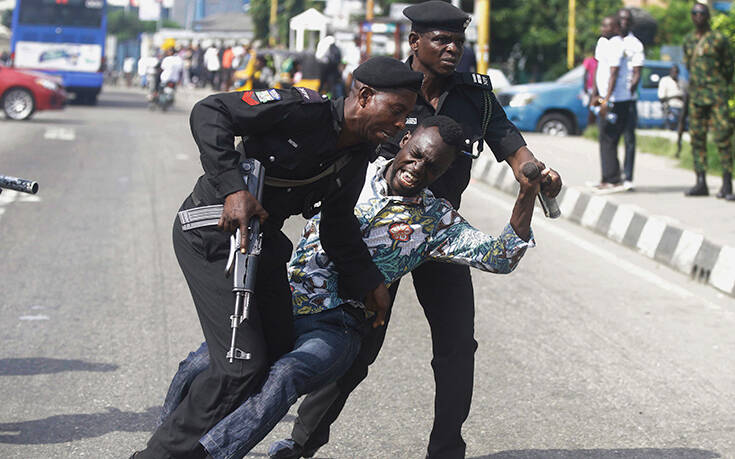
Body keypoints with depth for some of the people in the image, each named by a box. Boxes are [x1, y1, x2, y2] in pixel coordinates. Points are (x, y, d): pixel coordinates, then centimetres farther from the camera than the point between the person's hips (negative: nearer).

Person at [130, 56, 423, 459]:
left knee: (280, 356, 9)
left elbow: (338, 228, 12)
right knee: (243, 365, -14)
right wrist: (232, 188, -32)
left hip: (260, 240, 9)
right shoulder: (304, 109, -22)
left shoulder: (357, 158, 3)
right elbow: (209, 113, -24)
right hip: (212, 233, -9)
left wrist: (367, 282, -1)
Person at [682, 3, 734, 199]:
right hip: (696, 95, 5)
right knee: (697, 138, 4)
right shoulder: (688, 40, 12)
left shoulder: (719, 39, -2)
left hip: (717, 95, -5)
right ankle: (701, 182, 10)